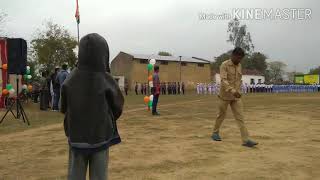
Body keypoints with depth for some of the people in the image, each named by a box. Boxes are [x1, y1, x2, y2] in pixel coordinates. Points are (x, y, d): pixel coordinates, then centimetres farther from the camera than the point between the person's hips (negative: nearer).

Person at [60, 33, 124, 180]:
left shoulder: (70, 80, -10)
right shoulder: (106, 81, -17)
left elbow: (63, 108, 3)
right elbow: (118, 109, -4)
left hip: (76, 138, 3)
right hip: (100, 137, -2)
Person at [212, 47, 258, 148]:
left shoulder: (239, 66, 8)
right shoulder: (224, 65, -13)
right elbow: (223, 80, -25)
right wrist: (232, 91, -37)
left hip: (236, 97, 5)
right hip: (225, 95, -4)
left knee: (240, 117, -4)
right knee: (221, 115, 11)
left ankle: (246, 140, -7)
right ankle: (215, 132, 32)